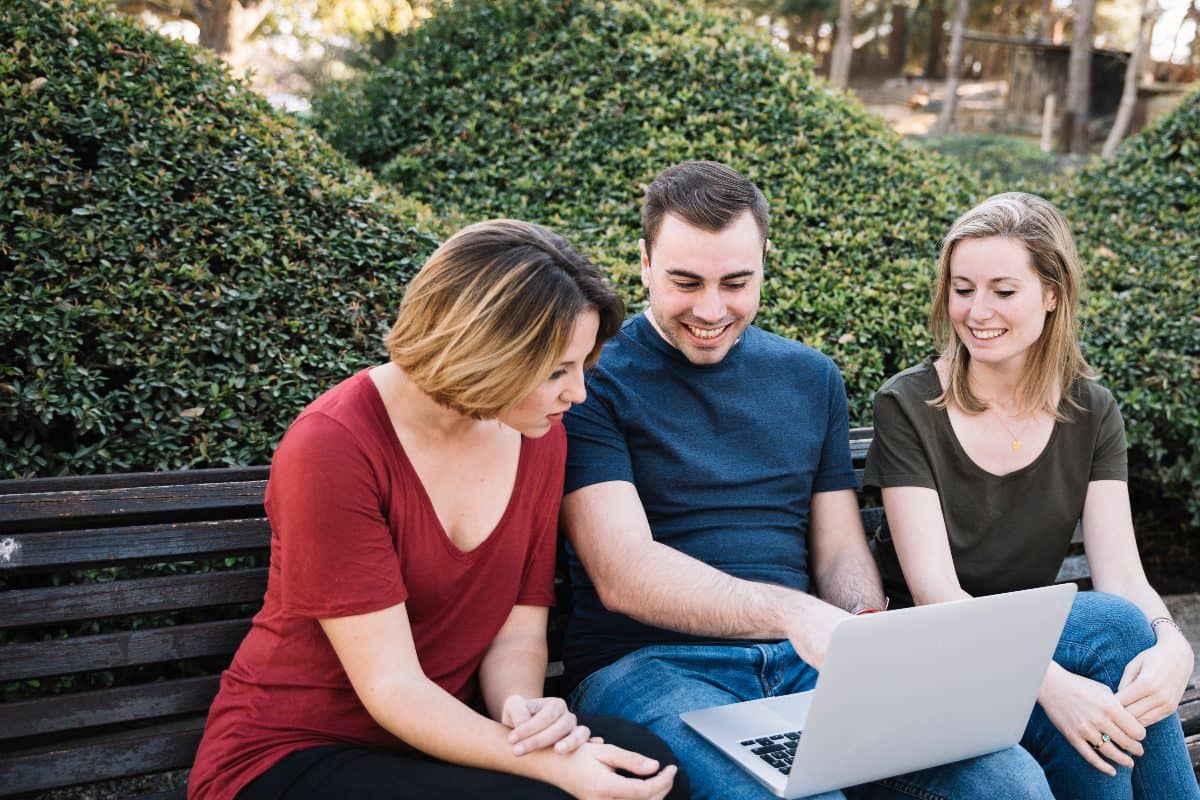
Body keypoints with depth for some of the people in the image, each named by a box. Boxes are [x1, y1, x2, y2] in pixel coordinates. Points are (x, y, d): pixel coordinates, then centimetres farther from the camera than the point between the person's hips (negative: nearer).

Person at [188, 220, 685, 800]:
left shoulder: (540, 436, -2)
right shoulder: (333, 447, -22)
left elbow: (519, 630, 0)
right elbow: (390, 684, -22)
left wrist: (522, 710, -22)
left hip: (443, 733, 6)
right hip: (293, 753, -6)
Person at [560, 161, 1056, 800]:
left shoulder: (811, 379, 16)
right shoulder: (592, 381, -2)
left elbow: (841, 552, 16)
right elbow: (622, 573, -13)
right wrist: (790, 613, -27)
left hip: (806, 661, 6)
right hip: (649, 664, -5)